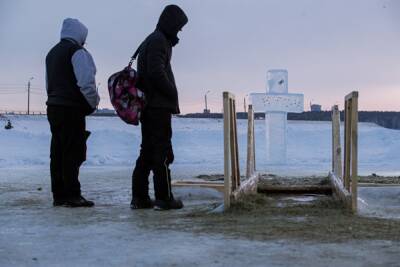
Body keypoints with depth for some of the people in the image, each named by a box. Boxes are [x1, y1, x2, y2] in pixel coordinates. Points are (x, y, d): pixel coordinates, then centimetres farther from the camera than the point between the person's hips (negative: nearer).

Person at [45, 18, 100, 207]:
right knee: (73, 153, -6)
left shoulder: (52, 53, 20)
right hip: (72, 109, -9)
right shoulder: (77, 51, -9)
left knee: (57, 153, 9)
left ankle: (59, 195, 12)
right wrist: (93, 103, -5)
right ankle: (72, 195, -7)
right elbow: (86, 83, -18)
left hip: (53, 107, 9)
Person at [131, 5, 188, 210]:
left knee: (147, 151, 11)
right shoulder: (159, 41, -10)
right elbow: (157, 73, -21)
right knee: (162, 151, -6)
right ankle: (164, 198, -3)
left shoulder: (150, 41, 21)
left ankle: (139, 197, 11)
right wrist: (173, 93, -9)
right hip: (159, 106, -10)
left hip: (148, 106, 10)